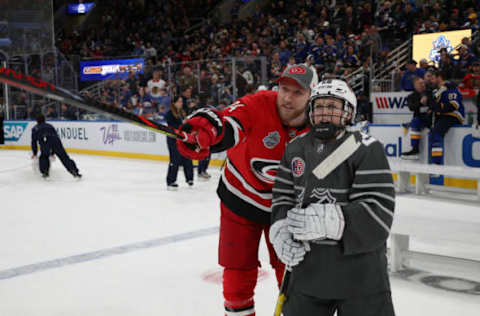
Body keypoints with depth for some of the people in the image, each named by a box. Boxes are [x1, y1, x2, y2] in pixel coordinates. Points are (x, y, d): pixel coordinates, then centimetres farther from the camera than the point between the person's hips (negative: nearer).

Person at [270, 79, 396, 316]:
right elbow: (283, 197, 12)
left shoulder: (366, 149, -11)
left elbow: (378, 212, -18)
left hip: (359, 269, -4)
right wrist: (281, 231, -6)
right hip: (307, 264, 5)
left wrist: (326, 221, -27)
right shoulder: (296, 148, 7)